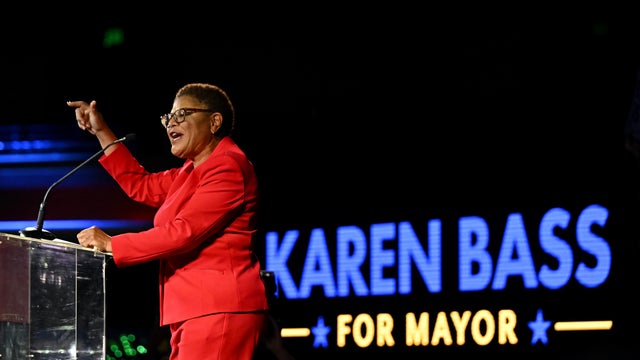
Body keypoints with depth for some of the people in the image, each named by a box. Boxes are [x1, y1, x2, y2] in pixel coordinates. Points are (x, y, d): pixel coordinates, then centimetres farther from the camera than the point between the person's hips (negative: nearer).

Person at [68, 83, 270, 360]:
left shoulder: (227, 167, -10)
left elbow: (184, 231, -17)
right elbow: (142, 186, 31)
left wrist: (112, 245, -14)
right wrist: (101, 132, 26)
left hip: (218, 310, -10)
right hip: (195, 310, 10)